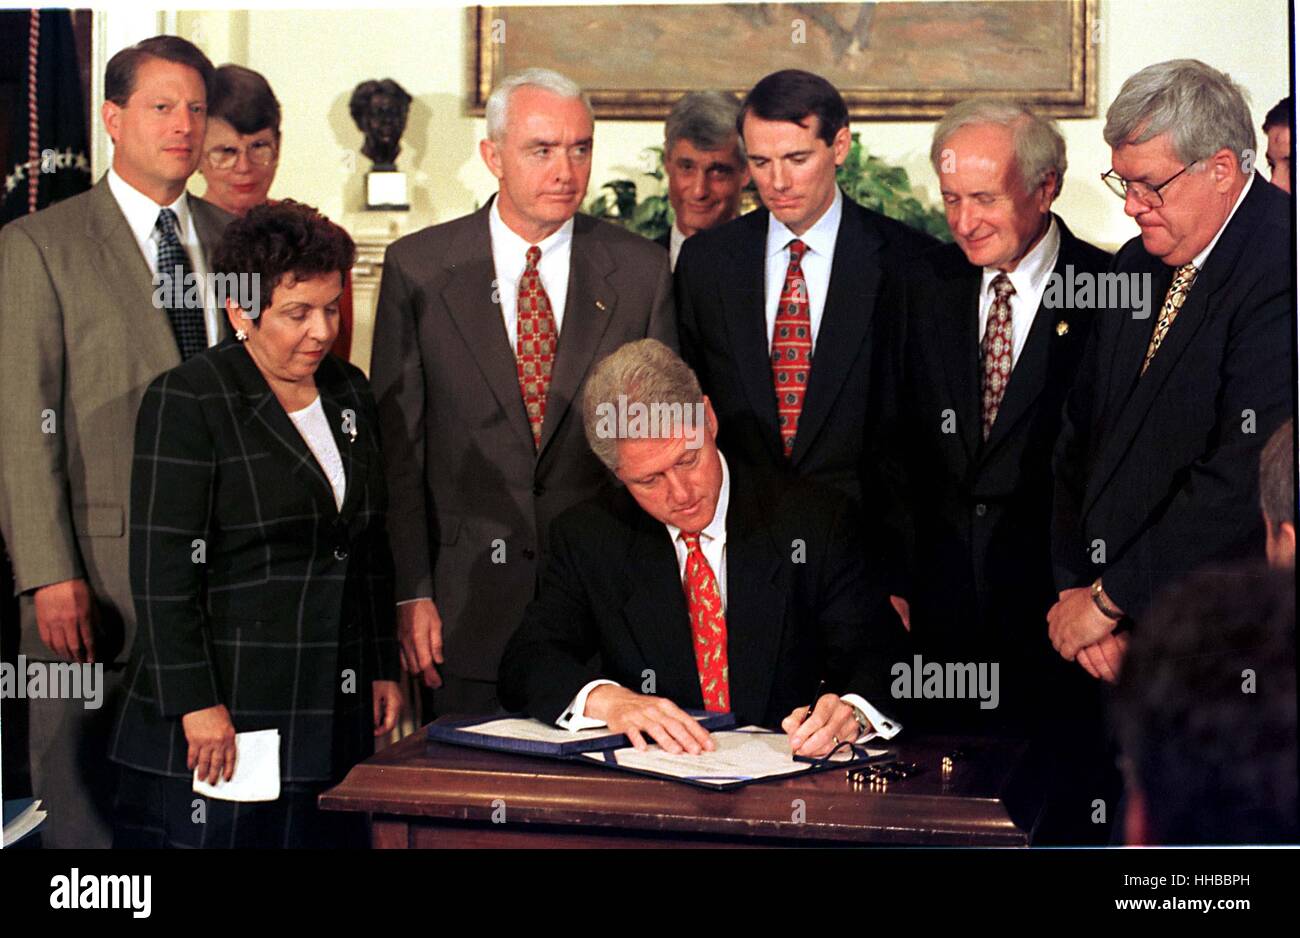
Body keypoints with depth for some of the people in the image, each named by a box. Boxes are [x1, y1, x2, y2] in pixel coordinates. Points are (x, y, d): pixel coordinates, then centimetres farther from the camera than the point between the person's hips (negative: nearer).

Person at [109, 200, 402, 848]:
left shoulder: (349, 392, 13)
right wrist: (197, 703, -17)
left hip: (332, 717, 6)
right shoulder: (187, 401, -7)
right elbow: (162, 570, -12)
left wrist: (383, 668, 15)